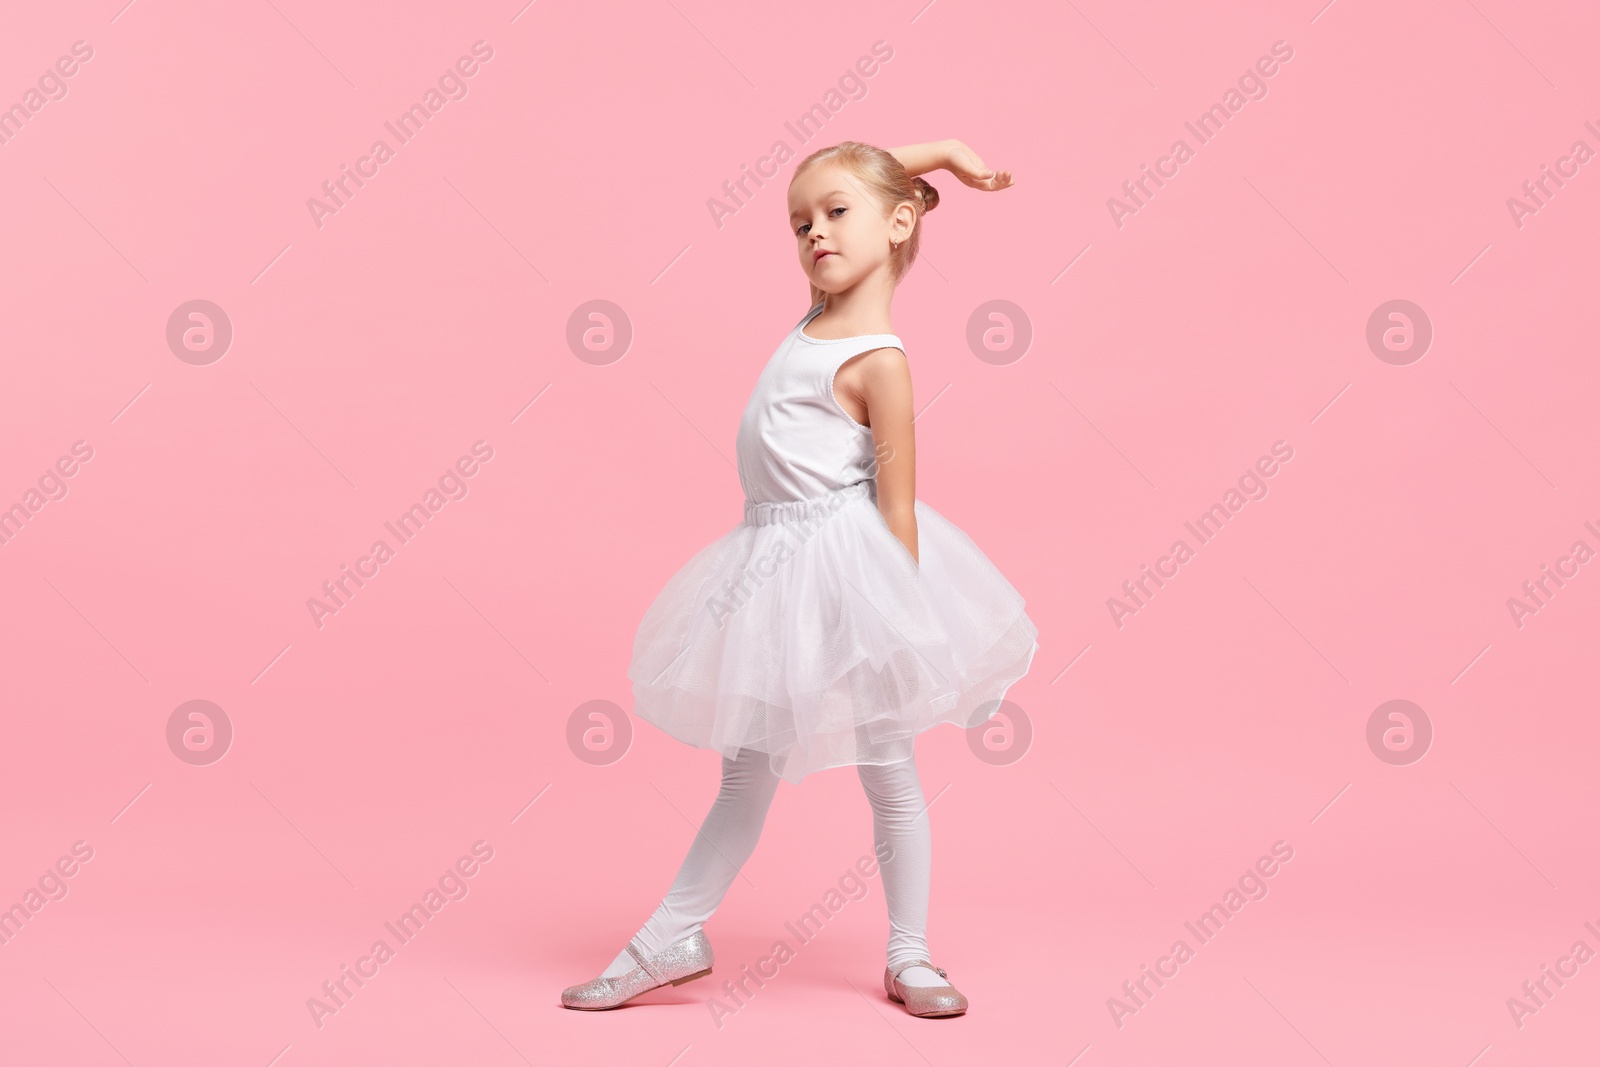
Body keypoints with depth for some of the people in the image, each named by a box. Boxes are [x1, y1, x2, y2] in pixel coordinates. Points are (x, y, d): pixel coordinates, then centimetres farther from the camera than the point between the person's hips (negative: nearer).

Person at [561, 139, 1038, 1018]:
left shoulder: (878, 363, -14)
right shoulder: (823, 313, 7)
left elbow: (897, 507, -14)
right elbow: (850, 168, 20)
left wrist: (903, 621, -15)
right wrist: (942, 149, 18)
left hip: (845, 567, -7)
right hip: (776, 564, 8)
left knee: (888, 771, 6)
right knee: (748, 772, 14)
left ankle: (908, 957, 19)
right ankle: (670, 940, 21)